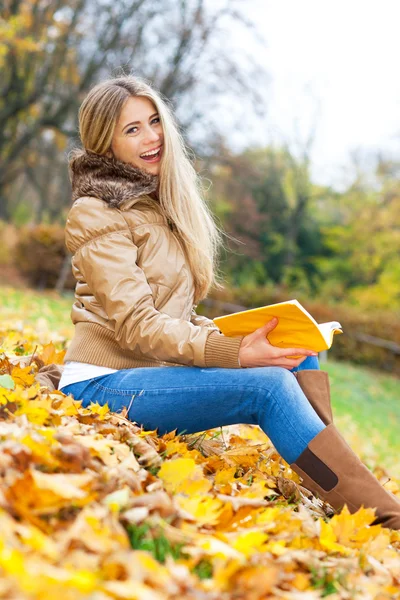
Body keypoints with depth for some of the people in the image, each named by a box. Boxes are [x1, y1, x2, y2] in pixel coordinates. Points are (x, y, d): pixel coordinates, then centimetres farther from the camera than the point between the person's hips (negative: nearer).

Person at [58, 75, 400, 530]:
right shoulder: (98, 215, -8)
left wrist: (238, 337, -1)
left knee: (299, 356, -8)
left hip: (158, 368, 8)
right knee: (270, 385, -26)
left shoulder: (160, 203, 16)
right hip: (103, 383, -8)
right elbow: (134, 325, -17)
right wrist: (234, 352, -26)